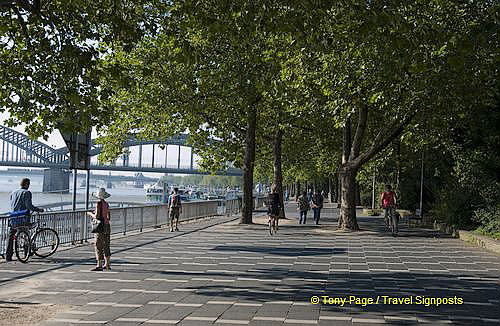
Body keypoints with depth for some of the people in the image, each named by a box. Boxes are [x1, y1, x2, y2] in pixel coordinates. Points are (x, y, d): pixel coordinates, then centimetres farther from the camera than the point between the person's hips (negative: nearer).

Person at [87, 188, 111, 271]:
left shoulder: (99, 203, -12)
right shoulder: (106, 204, 9)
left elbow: (97, 216, -16)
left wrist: (90, 213, 2)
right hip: (107, 226, 8)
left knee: (99, 246, -4)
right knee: (106, 246, 13)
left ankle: (99, 265, -4)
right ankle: (107, 265, 18)